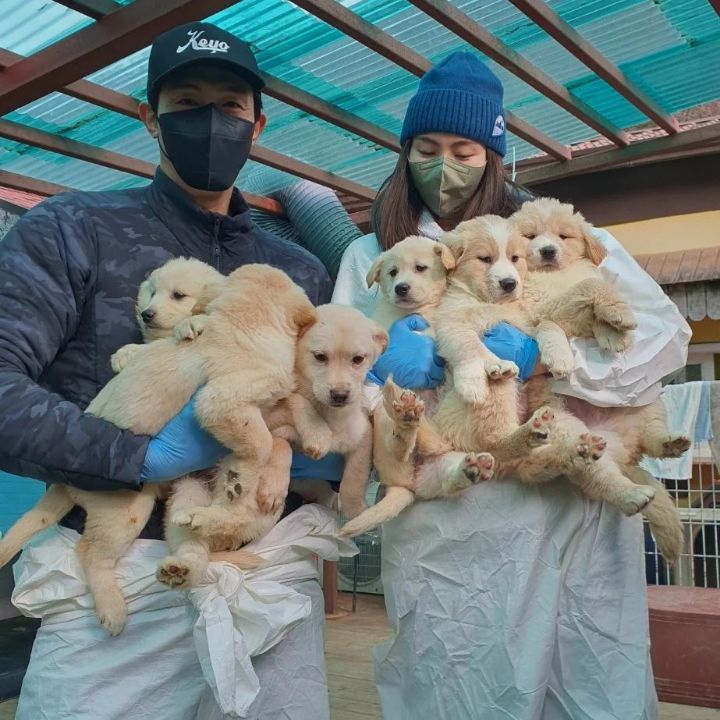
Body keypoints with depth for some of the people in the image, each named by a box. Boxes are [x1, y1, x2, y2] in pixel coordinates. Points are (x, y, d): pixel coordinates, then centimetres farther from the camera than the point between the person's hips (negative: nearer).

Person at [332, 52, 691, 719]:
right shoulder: (372, 255, 11)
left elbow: (666, 332, -1)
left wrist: (540, 356, -16)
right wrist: (379, 359, -19)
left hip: (575, 509, 1)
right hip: (444, 527, 0)